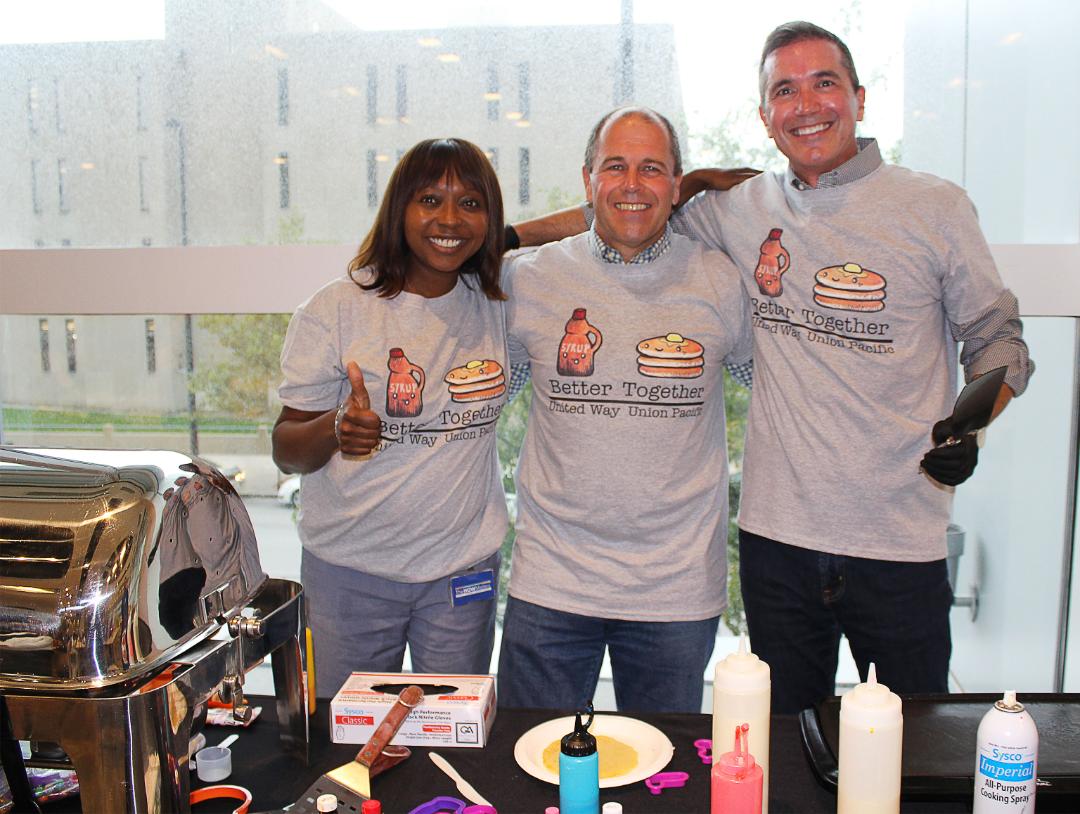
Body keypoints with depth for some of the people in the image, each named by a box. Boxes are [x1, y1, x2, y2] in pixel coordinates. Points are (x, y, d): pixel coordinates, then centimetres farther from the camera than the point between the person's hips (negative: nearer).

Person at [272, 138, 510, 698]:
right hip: (348, 571, -1)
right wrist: (335, 428, -26)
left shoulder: (501, 304, -1)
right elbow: (287, 451, -6)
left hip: (463, 569, 2)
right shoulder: (336, 310, -8)